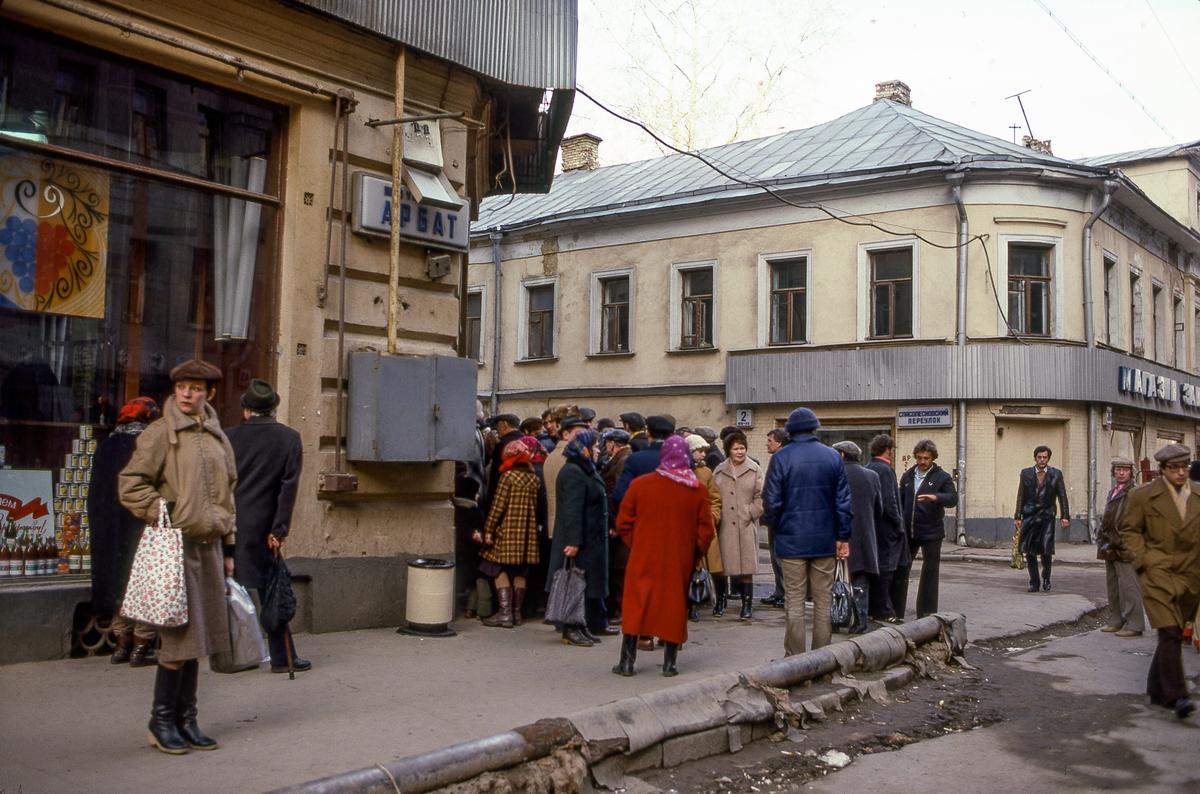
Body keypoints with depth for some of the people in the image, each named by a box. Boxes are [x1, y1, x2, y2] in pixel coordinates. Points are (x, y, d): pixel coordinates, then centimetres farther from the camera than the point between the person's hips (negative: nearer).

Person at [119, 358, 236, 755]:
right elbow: (131, 485, -5)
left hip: (208, 544, 6)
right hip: (176, 544, -6)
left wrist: (228, 547, 18)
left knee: (198, 634, 10)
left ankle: (186, 719, 20)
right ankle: (162, 720, 11)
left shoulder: (217, 438, 14)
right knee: (180, 636, -5)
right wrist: (165, 514, -12)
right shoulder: (160, 433, -4)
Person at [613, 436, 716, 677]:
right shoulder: (698, 490, -4)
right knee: (674, 607, 10)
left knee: (635, 607, 9)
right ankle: (669, 663, 12)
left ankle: (627, 662, 9)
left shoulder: (639, 485, -5)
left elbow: (623, 524, -1)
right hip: (680, 563, 0)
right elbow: (705, 531, -1)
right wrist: (693, 555, 12)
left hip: (643, 560, 0)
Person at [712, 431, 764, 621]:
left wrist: (750, 513, -8)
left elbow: (760, 497, 2)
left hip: (746, 525, -2)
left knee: (746, 566, -2)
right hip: (725, 526, 2)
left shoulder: (754, 469, 3)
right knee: (728, 563, 1)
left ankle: (747, 604, 3)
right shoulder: (719, 471, 9)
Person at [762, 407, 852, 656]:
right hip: (824, 541, 2)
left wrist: (776, 527, 10)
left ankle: (795, 658, 6)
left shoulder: (781, 458, -7)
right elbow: (843, 499, 2)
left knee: (794, 603, 4)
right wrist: (843, 536, 7)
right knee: (823, 602, 10)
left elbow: (771, 501, -7)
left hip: (791, 541, -2)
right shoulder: (832, 456, 1)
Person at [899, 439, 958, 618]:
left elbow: (953, 499, -13)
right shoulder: (907, 476, 12)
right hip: (908, 531, 4)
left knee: (929, 572, 3)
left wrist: (935, 497, -32)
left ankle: (926, 612, 9)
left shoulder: (942, 477, -2)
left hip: (931, 531, -4)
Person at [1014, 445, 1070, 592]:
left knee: (1046, 550, -10)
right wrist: (1018, 517, 4)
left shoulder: (1056, 474, 5)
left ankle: (1046, 578, 14)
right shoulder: (1026, 473, 8)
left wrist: (1065, 517, -4)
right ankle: (1034, 582, 12)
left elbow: (1062, 496, 5)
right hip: (1029, 516, 2)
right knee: (1029, 552, 0)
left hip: (1047, 516, -2)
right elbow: (1021, 496, 9)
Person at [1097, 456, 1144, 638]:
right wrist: (1103, 541, 16)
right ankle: (1116, 621, 22)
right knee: (1113, 586, 14)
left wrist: (1117, 543, -18)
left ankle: (1134, 625, -2)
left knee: (1128, 586, -6)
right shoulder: (1113, 492, 18)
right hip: (1111, 548, 9)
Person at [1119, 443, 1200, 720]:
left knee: (1173, 634, 10)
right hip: (1158, 573, -4)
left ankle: (1158, 691, 24)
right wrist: (1143, 560, -7)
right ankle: (1176, 696, -17)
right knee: (1170, 633, -15)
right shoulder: (1143, 496, 0)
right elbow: (1129, 530, 4)